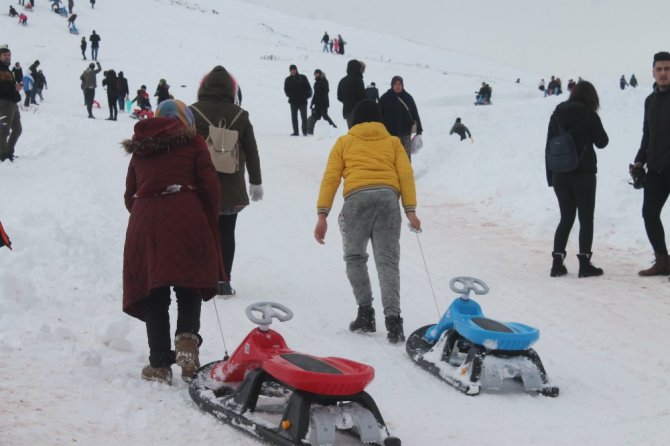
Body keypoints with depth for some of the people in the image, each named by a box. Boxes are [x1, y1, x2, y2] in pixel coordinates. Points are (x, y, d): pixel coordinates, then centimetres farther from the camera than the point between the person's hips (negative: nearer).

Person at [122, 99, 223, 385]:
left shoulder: (139, 150, 20)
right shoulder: (193, 143, 9)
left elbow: (129, 196, 18)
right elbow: (209, 189, 2)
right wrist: (209, 227, 12)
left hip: (144, 222, 3)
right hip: (185, 219, -3)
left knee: (155, 295, 7)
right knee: (189, 286, 7)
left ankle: (159, 363, 5)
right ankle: (187, 338, -18)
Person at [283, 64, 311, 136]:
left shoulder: (302, 77, 1)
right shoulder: (288, 79, 7)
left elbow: (308, 87, 3)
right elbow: (286, 90, 8)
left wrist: (307, 95, -8)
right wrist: (290, 95, -7)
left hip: (302, 101, -2)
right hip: (293, 101, 2)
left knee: (304, 117, -1)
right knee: (294, 117, 3)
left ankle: (305, 132, 4)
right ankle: (295, 132, 8)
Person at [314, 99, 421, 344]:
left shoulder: (344, 142, 23)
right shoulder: (392, 142, 26)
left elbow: (331, 177, 11)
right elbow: (406, 174, 11)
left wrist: (322, 214, 5)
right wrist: (410, 209, 4)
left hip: (357, 197, -1)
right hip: (388, 196, 1)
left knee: (355, 258, 15)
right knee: (388, 261, -1)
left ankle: (365, 313, 7)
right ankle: (392, 318, -16)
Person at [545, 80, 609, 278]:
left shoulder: (557, 115, 5)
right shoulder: (589, 115, -10)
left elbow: (549, 147, 7)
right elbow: (602, 142, -1)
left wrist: (550, 176, 12)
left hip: (560, 174, 5)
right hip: (583, 173, -5)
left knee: (566, 218, 13)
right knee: (586, 219, 4)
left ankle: (557, 263, 7)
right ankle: (584, 263, 1)